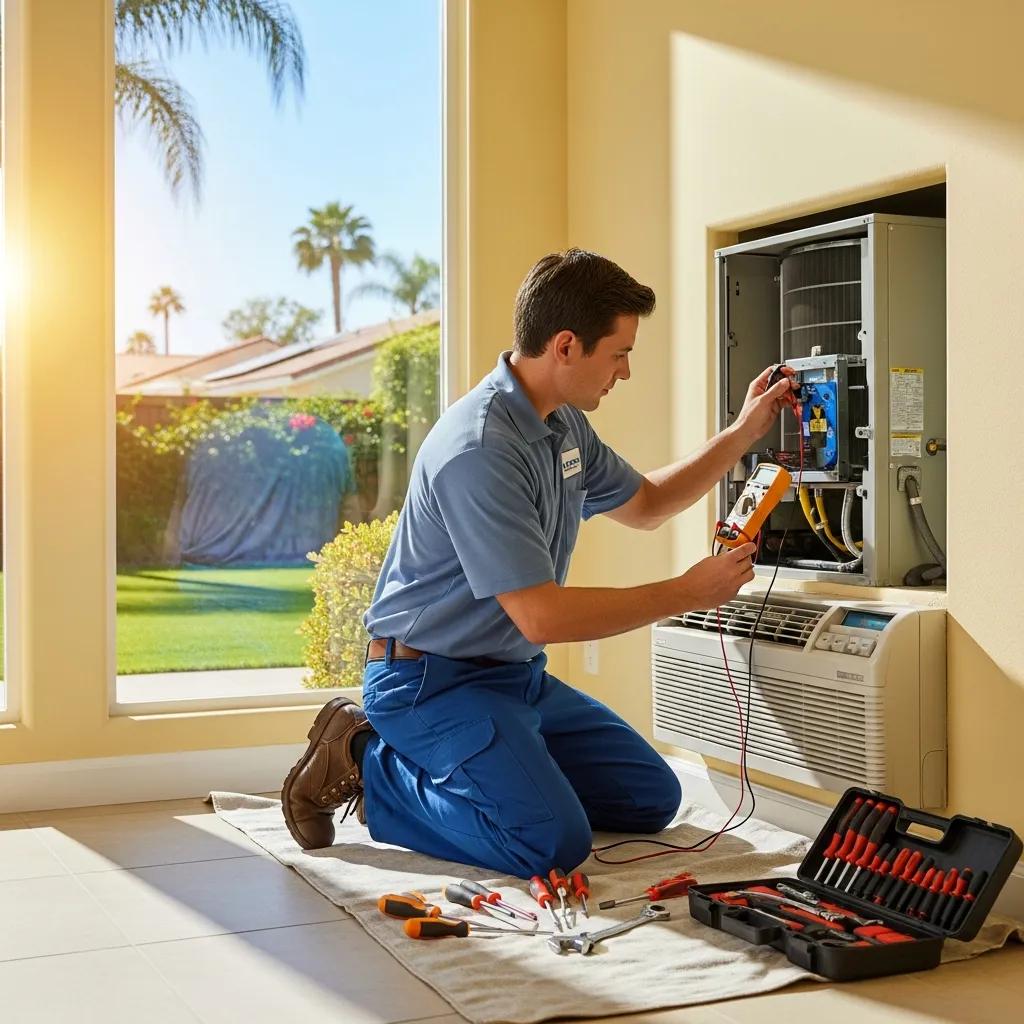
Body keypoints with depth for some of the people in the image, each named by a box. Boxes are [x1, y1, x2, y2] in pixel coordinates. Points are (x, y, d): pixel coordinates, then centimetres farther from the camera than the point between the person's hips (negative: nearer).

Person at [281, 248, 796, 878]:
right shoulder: (480, 450, -27)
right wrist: (687, 593, -20)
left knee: (653, 799, 10)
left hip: (517, 676, 10)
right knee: (554, 842, -25)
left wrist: (743, 434, 13)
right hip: (433, 680, -10)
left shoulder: (565, 425, 5)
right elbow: (542, 616, -28)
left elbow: (645, 505, 22)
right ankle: (366, 767, -4)